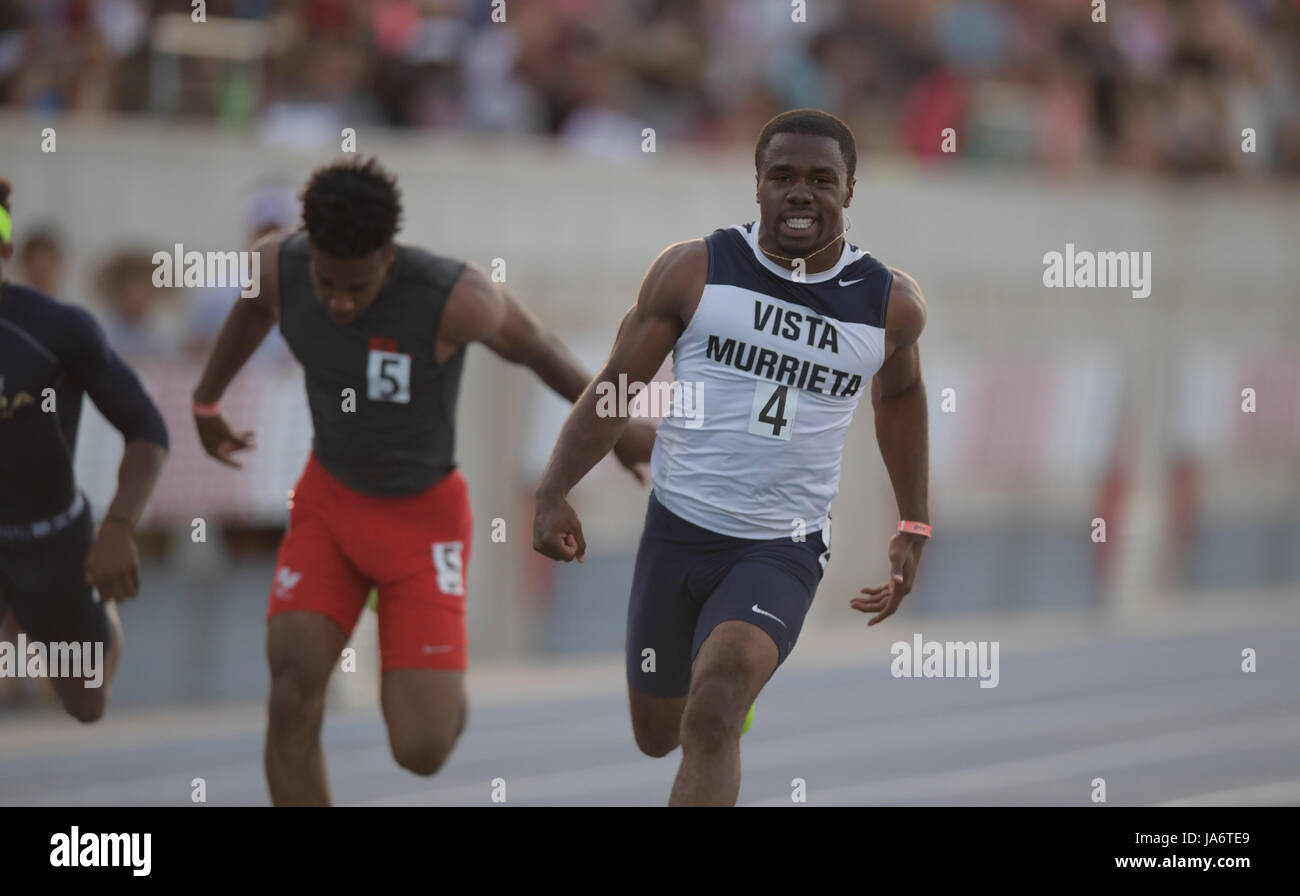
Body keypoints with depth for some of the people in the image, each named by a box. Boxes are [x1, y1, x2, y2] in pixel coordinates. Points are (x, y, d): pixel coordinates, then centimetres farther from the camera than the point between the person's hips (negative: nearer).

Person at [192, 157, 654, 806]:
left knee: (421, 750, -12)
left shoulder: (456, 298, -31)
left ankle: (441, 692, 29)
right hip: (329, 502, 3)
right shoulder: (278, 265, -18)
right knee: (292, 697, -20)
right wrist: (206, 403, 25)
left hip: (424, 516, -3)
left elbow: (533, 346, -9)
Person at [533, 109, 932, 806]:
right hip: (677, 531, 2)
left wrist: (914, 527, 21)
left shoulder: (891, 305, -1)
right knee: (656, 736, 17)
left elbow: (899, 395, 20)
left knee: (711, 722, -26)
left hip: (782, 552, -2)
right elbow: (616, 384, -1)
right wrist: (553, 492, -13)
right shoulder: (694, 272, -6)